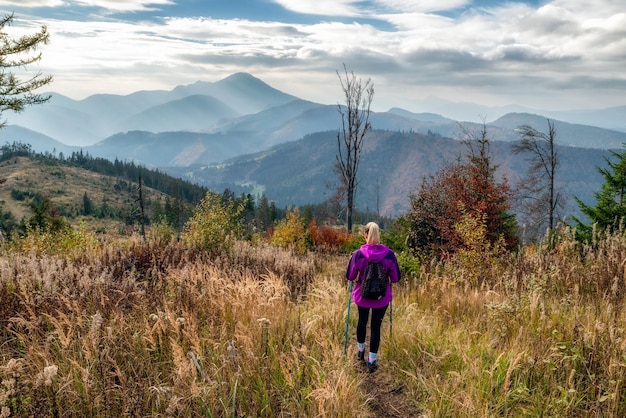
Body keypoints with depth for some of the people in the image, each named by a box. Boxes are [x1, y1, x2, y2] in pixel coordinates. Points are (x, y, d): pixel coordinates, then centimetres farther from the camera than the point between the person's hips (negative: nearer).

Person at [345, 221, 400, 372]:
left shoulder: (357, 254, -16)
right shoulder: (389, 254, -15)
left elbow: (350, 276, -6)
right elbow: (396, 278, -8)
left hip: (362, 296, 1)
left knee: (362, 321, 24)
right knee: (376, 326, 10)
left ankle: (361, 351, 43)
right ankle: (372, 360, 16)